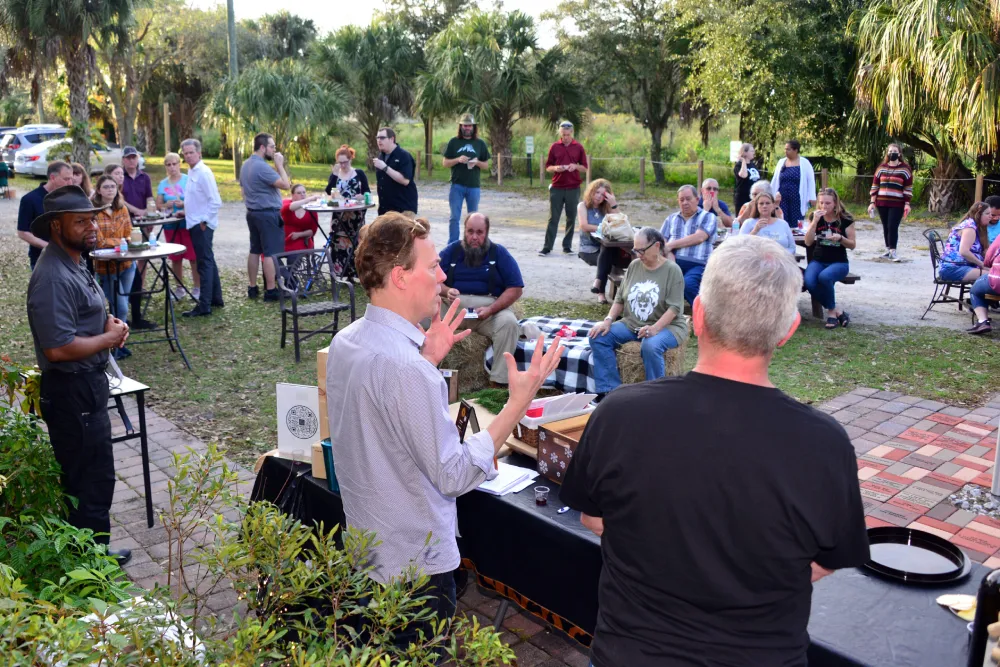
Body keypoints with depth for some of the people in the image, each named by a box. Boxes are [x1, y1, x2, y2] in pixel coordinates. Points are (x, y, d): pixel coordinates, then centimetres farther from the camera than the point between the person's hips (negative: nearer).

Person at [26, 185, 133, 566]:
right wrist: (110, 338, -15)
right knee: (92, 479, 1)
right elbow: (59, 348, -29)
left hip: (87, 386, 11)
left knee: (84, 476, 21)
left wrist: (107, 322, 5)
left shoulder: (72, 264, 9)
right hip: (72, 394, -11)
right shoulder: (53, 277, -24)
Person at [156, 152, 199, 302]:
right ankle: (179, 288, 20)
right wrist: (167, 205, -10)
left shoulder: (188, 180, -1)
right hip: (170, 225, 4)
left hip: (188, 223, -4)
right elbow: (158, 205, 10)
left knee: (193, 256, -6)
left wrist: (184, 204, -19)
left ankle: (197, 288, 2)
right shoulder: (163, 184, 10)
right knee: (175, 258, 9)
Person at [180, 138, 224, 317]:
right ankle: (216, 299, 27)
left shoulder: (203, 172, -16)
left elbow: (215, 201, -20)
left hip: (202, 225, -10)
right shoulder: (191, 172, 12)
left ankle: (204, 306, -1)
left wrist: (204, 221, -17)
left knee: (205, 263, -5)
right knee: (208, 261, 16)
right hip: (195, 223, 10)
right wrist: (187, 212, 15)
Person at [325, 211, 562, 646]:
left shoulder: (346, 341, -2)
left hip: (365, 546, 9)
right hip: (413, 562, -9)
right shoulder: (404, 367, -32)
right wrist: (519, 402, -25)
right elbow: (454, 475, -27)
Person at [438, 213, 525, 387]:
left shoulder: (499, 253, 4)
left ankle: (498, 381, -28)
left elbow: (515, 289, -2)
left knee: (509, 322, -33)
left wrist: (491, 309, -17)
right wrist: (447, 291, -18)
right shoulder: (451, 250, 10)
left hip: (490, 308, -1)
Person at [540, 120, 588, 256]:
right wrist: (555, 168, -12)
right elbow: (547, 167, 9)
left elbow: (585, 168, 8)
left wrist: (576, 166, -12)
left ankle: (567, 246, 14)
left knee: (571, 219, 5)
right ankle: (547, 247, 1)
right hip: (557, 188, -1)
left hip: (573, 188, 1)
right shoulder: (554, 147, 5)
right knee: (553, 218, 0)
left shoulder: (579, 148, 5)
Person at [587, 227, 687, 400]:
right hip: (631, 324, 6)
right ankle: (609, 390, -14)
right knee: (599, 338, -16)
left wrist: (655, 328, -30)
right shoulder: (634, 266, 8)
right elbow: (620, 299, 10)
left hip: (666, 326, -6)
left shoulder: (672, 270, -8)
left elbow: (674, 307, -15)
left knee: (651, 345, -39)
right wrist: (608, 320, -8)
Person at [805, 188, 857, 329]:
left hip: (839, 262, -3)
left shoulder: (845, 219, -4)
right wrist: (815, 221, -16)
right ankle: (838, 311, -11)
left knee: (824, 277, -37)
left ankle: (831, 312, -11)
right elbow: (808, 242, -5)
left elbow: (853, 245, 0)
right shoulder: (815, 217, 3)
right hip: (818, 260, 3)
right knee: (809, 282, -30)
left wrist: (840, 238, -20)